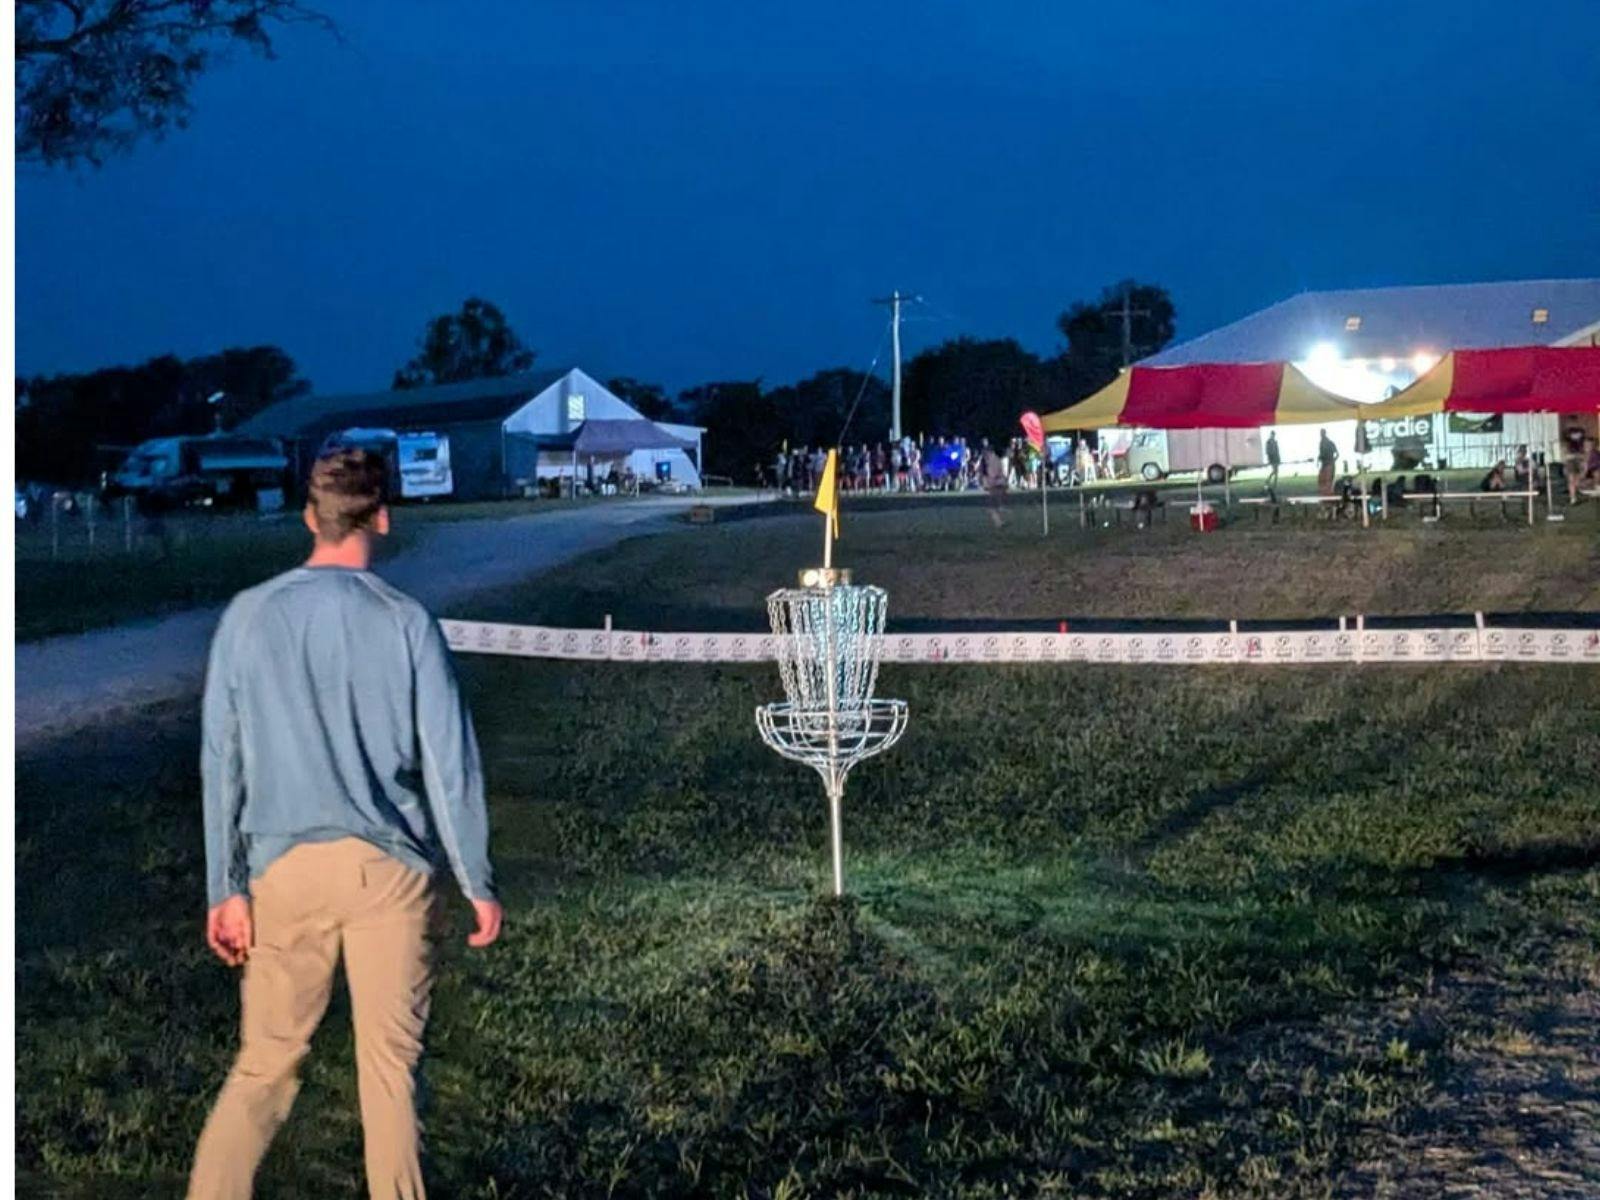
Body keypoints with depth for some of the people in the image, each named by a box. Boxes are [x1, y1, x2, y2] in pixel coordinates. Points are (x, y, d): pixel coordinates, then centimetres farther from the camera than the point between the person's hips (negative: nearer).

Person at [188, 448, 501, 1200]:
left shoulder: (249, 616, 2)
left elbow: (222, 761, 2)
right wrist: (478, 883, 5)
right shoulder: (405, 622, -3)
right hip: (391, 866, -1)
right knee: (390, 1065, 8)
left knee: (265, 1065, 9)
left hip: (286, 866, 2)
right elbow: (450, 762, -3)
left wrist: (226, 886, 6)